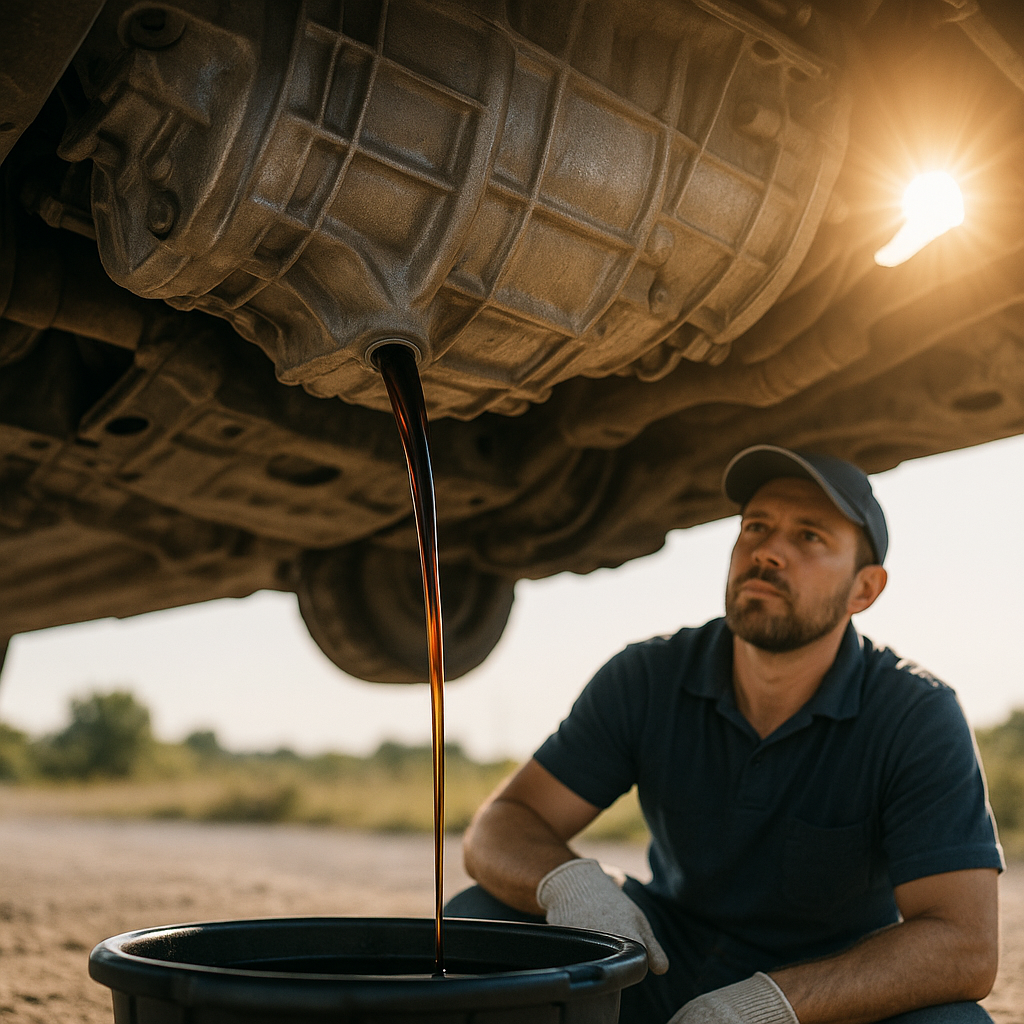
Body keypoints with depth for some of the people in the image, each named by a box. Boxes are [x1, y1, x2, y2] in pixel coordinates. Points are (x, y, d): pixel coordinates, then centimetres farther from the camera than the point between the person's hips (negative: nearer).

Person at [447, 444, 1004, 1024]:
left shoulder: (920, 717, -20)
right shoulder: (646, 679, -13)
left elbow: (965, 947, -26)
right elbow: (500, 830, -14)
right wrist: (569, 883, -37)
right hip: (666, 970, 2)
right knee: (477, 922, -20)